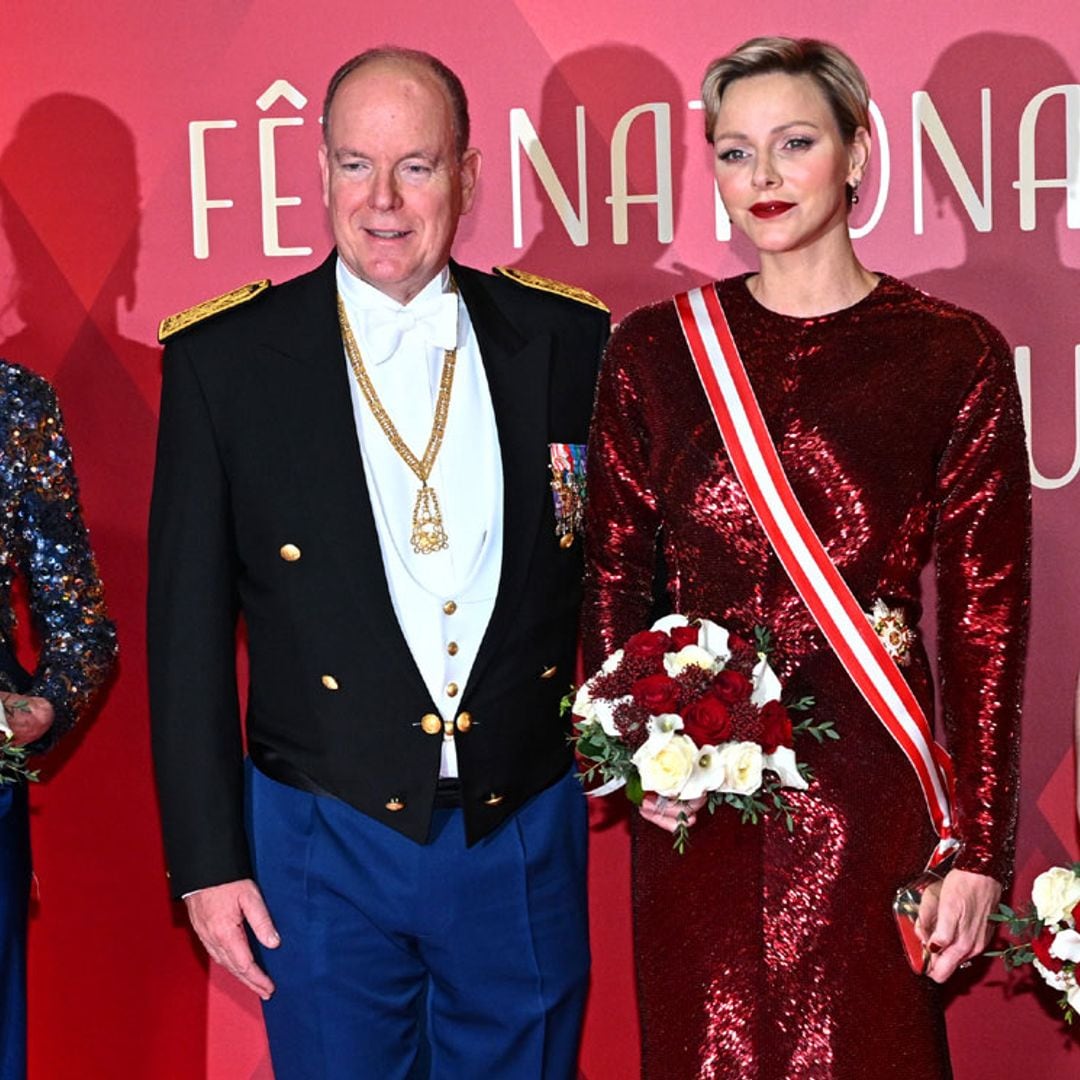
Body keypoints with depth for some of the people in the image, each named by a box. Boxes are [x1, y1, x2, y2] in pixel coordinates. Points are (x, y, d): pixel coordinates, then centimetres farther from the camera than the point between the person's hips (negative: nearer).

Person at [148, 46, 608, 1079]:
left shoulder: (569, 342, 0)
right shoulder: (223, 361, -4)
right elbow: (188, 627, -2)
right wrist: (207, 858, -3)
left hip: (528, 833, 2)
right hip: (325, 843, -1)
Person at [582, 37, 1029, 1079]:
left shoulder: (955, 357, -3)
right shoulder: (654, 349, 3)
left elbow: (985, 617, -3)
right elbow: (612, 575, 10)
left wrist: (975, 848, -4)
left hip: (870, 794, -2)